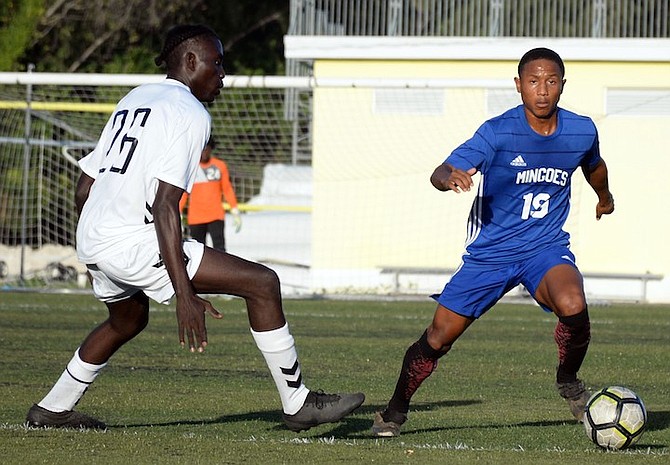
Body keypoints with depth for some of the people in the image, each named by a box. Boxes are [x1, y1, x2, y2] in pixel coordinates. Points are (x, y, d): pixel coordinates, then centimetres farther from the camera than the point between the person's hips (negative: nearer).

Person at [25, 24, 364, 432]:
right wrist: (184, 294, -23)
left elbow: (84, 190, 20)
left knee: (128, 321, 37)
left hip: (90, 241, 10)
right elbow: (164, 205, -19)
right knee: (262, 283, -7)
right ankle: (298, 403, -7)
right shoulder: (189, 113, -7)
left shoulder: (134, 99, 19)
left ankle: (52, 410, 44)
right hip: (135, 242, -9)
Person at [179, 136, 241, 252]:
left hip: (216, 216, 0)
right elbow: (183, 194, 6)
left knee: (219, 248, -13)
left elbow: (227, 189, 12)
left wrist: (235, 212, 8)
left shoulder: (220, 166, 6)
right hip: (195, 219, 0)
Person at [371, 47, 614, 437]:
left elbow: (594, 165, 20)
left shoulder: (582, 131, -6)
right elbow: (440, 173, -26)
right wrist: (450, 177, -51)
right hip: (490, 251, -1)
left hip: (546, 246, 1)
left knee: (573, 306, -31)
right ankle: (396, 411, 25)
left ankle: (569, 382, -2)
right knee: (438, 338, 1)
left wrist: (604, 197, 39)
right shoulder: (498, 132, -17)